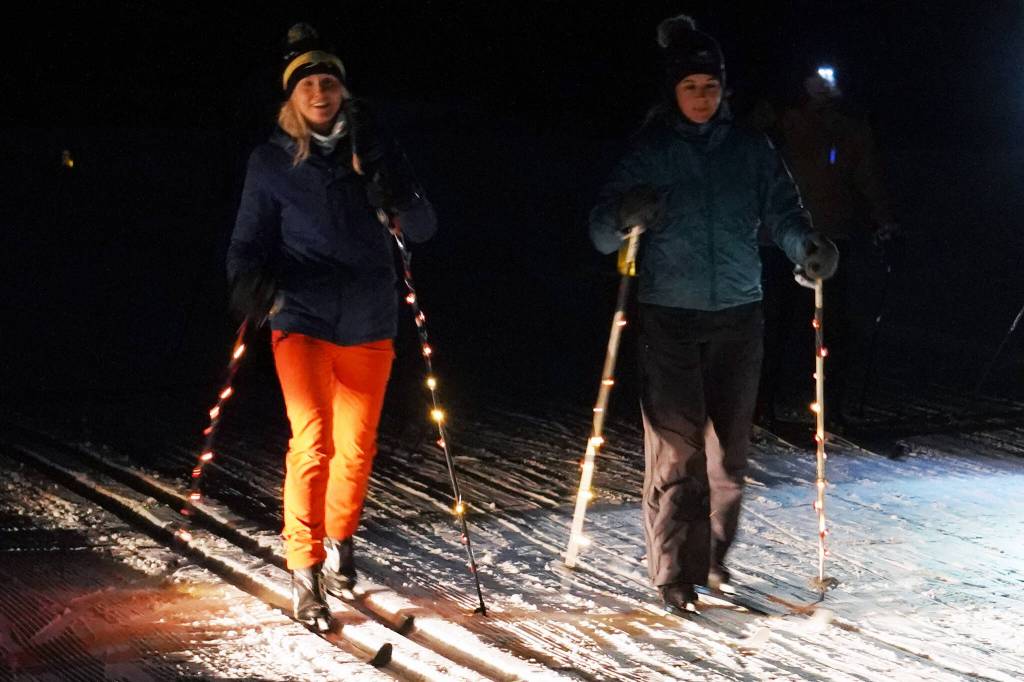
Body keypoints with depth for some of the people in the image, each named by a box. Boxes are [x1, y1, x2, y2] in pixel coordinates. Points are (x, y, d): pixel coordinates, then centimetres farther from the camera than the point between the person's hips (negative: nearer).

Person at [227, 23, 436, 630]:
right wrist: (251, 278, -21)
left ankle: (339, 543, 35)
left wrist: (392, 195, -21)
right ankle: (305, 573, -10)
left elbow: (424, 229, 0)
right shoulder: (272, 160, 1)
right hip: (303, 321, -2)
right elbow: (251, 238, 1)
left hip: (369, 322, 2)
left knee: (357, 445, 12)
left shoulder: (373, 148, 3)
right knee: (312, 441, -16)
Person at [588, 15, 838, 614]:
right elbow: (602, 232, -3)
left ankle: (713, 554, 26)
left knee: (729, 446, 8)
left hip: (738, 315, 2)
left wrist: (807, 245, -24)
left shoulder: (751, 150, 7)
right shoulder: (650, 152, 2)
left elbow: (782, 210, -1)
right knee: (677, 447, -7)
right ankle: (677, 571, -1)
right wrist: (625, 216, -27)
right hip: (670, 317, -2)